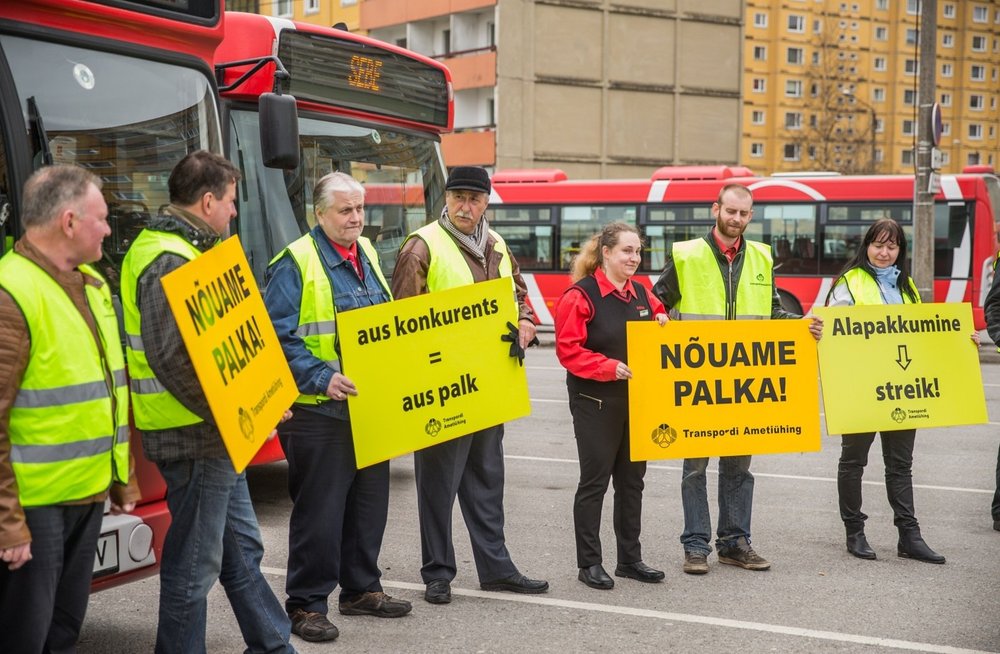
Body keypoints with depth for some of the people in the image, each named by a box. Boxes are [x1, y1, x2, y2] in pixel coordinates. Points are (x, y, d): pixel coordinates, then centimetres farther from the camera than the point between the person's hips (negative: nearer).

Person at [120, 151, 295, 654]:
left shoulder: (188, 250, 14)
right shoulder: (167, 261, -19)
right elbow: (171, 358, -28)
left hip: (215, 432, 11)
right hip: (192, 437, -11)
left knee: (242, 549, 20)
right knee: (195, 565, 0)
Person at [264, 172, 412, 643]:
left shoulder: (367, 256, 11)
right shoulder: (296, 263, -12)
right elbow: (279, 338, -17)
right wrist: (321, 379, -25)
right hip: (320, 411, -7)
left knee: (369, 503, 15)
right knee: (319, 512, -1)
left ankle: (361, 588, 30)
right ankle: (306, 604, 11)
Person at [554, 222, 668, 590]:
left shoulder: (641, 294, 10)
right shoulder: (580, 295, -11)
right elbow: (568, 350, -16)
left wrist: (663, 325, -1)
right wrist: (610, 367, -24)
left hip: (637, 401, 7)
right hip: (595, 403, -7)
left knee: (632, 480, 12)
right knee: (595, 481, 0)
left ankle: (630, 559, 22)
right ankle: (589, 563, 9)